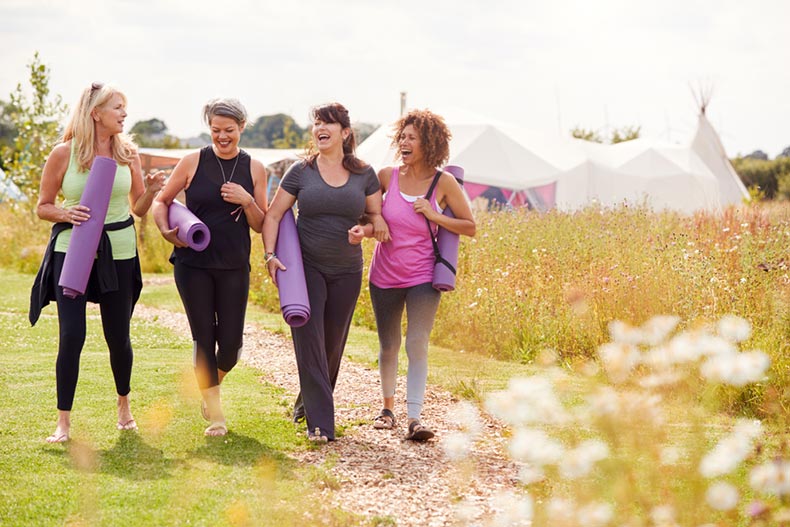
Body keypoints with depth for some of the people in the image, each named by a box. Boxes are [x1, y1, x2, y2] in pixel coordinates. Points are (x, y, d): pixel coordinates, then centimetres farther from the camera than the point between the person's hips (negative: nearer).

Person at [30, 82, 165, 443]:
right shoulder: (64, 153, -4)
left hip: (119, 253, 2)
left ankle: (124, 403, 33)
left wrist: (151, 191, -9)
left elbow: (139, 209, 11)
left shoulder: (128, 153, 4)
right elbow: (43, 206, 3)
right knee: (71, 335, -9)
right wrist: (66, 214, -17)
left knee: (118, 336, 8)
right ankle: (63, 421, 0)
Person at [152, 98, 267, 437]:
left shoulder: (253, 168, 5)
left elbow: (261, 225, 7)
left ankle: (212, 384, 34)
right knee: (203, 338, 0)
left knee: (230, 342, 0)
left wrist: (247, 201, -12)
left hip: (234, 266, 2)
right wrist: (166, 230, -12)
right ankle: (214, 413, 13)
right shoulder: (193, 163, 0)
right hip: (193, 264, -1)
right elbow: (161, 201, 6)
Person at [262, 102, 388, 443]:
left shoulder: (364, 174, 3)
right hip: (306, 267, -2)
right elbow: (272, 216, 1)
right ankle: (320, 423, -12)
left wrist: (364, 230, -12)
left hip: (347, 271, 2)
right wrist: (270, 255, -12)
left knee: (333, 344, 11)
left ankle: (308, 402, 33)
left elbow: (378, 217, 10)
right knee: (309, 341, -11)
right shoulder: (301, 171, -1)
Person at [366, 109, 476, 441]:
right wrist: (360, 230, -14)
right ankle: (388, 407, 30)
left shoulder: (444, 182, -7)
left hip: (423, 278, -2)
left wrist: (434, 216, -16)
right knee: (388, 346, 12)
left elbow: (470, 228, -2)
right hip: (385, 276, 2)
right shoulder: (387, 176, -2)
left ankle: (414, 419, -14)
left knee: (417, 344, -12)